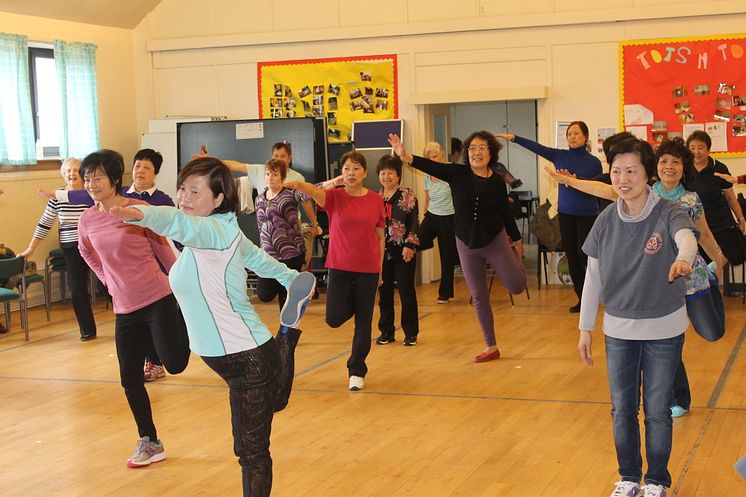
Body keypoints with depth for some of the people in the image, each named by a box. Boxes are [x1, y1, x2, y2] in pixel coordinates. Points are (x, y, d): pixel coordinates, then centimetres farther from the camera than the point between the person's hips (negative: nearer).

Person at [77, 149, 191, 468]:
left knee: (175, 364, -10)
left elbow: (164, 250, -2)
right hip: (124, 309, 5)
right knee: (130, 380, 5)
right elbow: (86, 252, 23)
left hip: (158, 300, -4)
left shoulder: (139, 210, -12)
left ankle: (183, 323, 24)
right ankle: (149, 444, 23)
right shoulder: (88, 219, 2)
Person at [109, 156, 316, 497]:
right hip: (224, 354, 10)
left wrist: (138, 213, -62)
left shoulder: (217, 229, -21)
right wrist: (291, 278, 39)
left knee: (251, 451, -2)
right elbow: (257, 257, 24)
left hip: (248, 359, -10)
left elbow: (181, 223, -43)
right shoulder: (225, 232, 7)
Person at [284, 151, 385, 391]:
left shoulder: (375, 200, 2)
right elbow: (316, 192, -26)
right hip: (340, 266, -1)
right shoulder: (335, 197, -3)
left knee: (363, 322, 5)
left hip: (368, 268, 1)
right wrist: (299, 185, -49)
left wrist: (380, 270, 10)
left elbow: (380, 236, 9)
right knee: (335, 319, -9)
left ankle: (357, 371, 20)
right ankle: (352, 302, 28)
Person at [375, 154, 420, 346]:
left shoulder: (407, 196, -4)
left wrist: (410, 245, -15)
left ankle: (411, 333, 8)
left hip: (403, 251, -5)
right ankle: (386, 331, 18)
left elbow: (414, 223, -8)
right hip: (382, 251, 5)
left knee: (406, 291, 0)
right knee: (384, 291, 8)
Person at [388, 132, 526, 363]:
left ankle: (515, 260, 36)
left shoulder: (497, 182, -10)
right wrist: (405, 155, -41)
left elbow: (506, 213, 1)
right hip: (467, 245, 1)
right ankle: (491, 347, 20)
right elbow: (431, 166, -25)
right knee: (479, 297, 8)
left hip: (495, 241, -1)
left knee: (516, 286, 0)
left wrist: (517, 240, 12)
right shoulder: (458, 174, -11)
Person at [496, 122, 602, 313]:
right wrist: (513, 137, -11)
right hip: (566, 213, 3)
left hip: (587, 215, -3)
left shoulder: (593, 162, -3)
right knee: (571, 257, 7)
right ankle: (581, 299, 16)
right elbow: (536, 147, -3)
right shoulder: (560, 156, 3)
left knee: (584, 255, -4)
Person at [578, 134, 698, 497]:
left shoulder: (668, 214, -14)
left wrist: (683, 258, -62)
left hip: (664, 330, -3)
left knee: (657, 412, 8)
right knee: (622, 409, 11)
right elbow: (593, 276, 4)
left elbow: (686, 236, -38)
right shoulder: (606, 220, -3)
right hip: (618, 330, 3)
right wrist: (585, 328, 5)